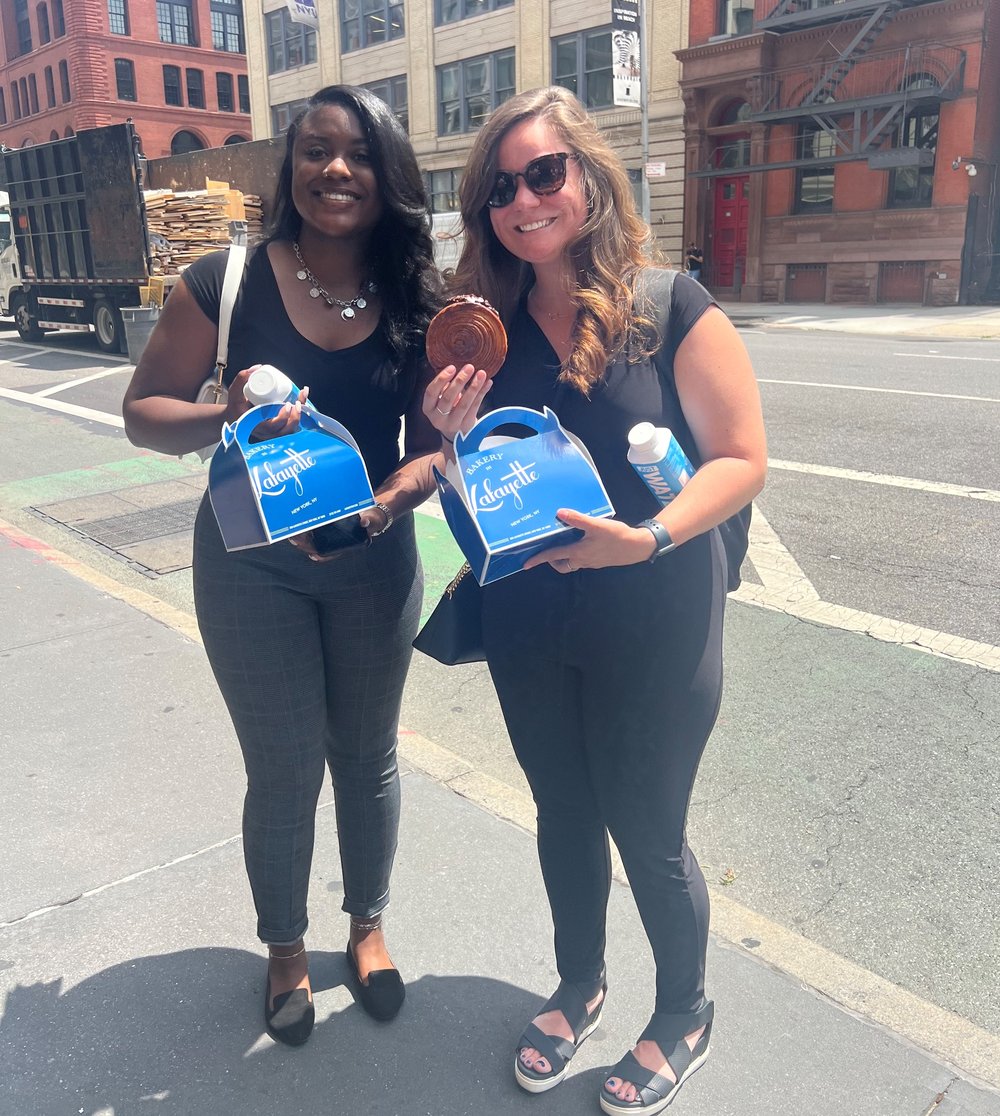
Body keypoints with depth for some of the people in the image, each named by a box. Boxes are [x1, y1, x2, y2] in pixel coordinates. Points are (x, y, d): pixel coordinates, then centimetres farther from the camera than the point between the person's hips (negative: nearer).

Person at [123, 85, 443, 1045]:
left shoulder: (418, 301, -5)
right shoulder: (228, 282, -10)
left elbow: (436, 441, -3)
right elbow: (143, 411, -6)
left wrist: (386, 501, -23)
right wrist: (227, 418, -27)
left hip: (375, 562, 2)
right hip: (252, 562, -2)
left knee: (366, 754, 17)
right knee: (284, 772, 8)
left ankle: (367, 925, 43)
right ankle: (285, 947, 37)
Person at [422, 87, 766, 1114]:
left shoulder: (673, 308, -12)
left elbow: (741, 459, -12)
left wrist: (649, 537, -28)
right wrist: (454, 438, -13)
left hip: (654, 624, -4)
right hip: (526, 620, 4)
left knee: (646, 832, 11)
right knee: (562, 812, 21)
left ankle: (683, 1016, 40)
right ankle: (579, 983, 48)